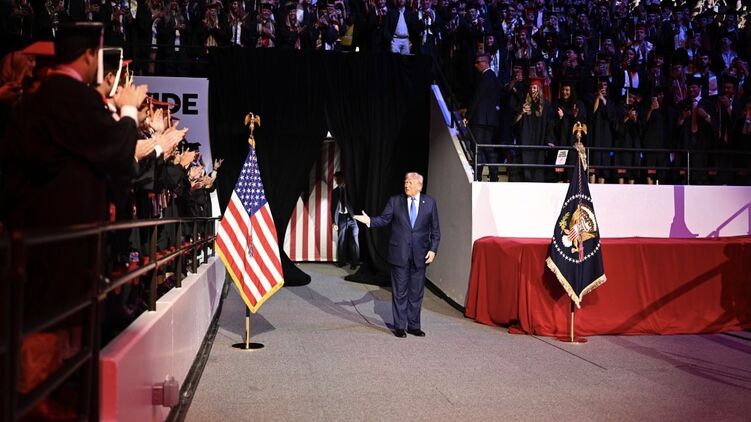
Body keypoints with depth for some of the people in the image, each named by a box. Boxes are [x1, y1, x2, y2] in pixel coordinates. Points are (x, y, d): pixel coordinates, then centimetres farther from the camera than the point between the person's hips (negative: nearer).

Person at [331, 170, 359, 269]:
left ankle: (354, 262, 8)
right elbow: (333, 208, 8)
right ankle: (341, 261, 20)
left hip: (352, 217, -2)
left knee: (354, 240, -5)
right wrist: (334, 222, 1)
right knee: (341, 241, 5)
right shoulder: (335, 191, 7)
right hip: (341, 218, 2)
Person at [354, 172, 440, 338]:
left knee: (416, 293, 8)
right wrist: (370, 220, -18)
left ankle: (414, 325, 19)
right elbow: (384, 219, 1)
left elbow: (435, 229, 5)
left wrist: (433, 249, -3)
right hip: (399, 254, -1)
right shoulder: (395, 201, 2)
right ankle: (399, 326, 14)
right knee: (399, 292, 5)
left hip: (420, 255, 1)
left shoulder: (429, 202, 3)